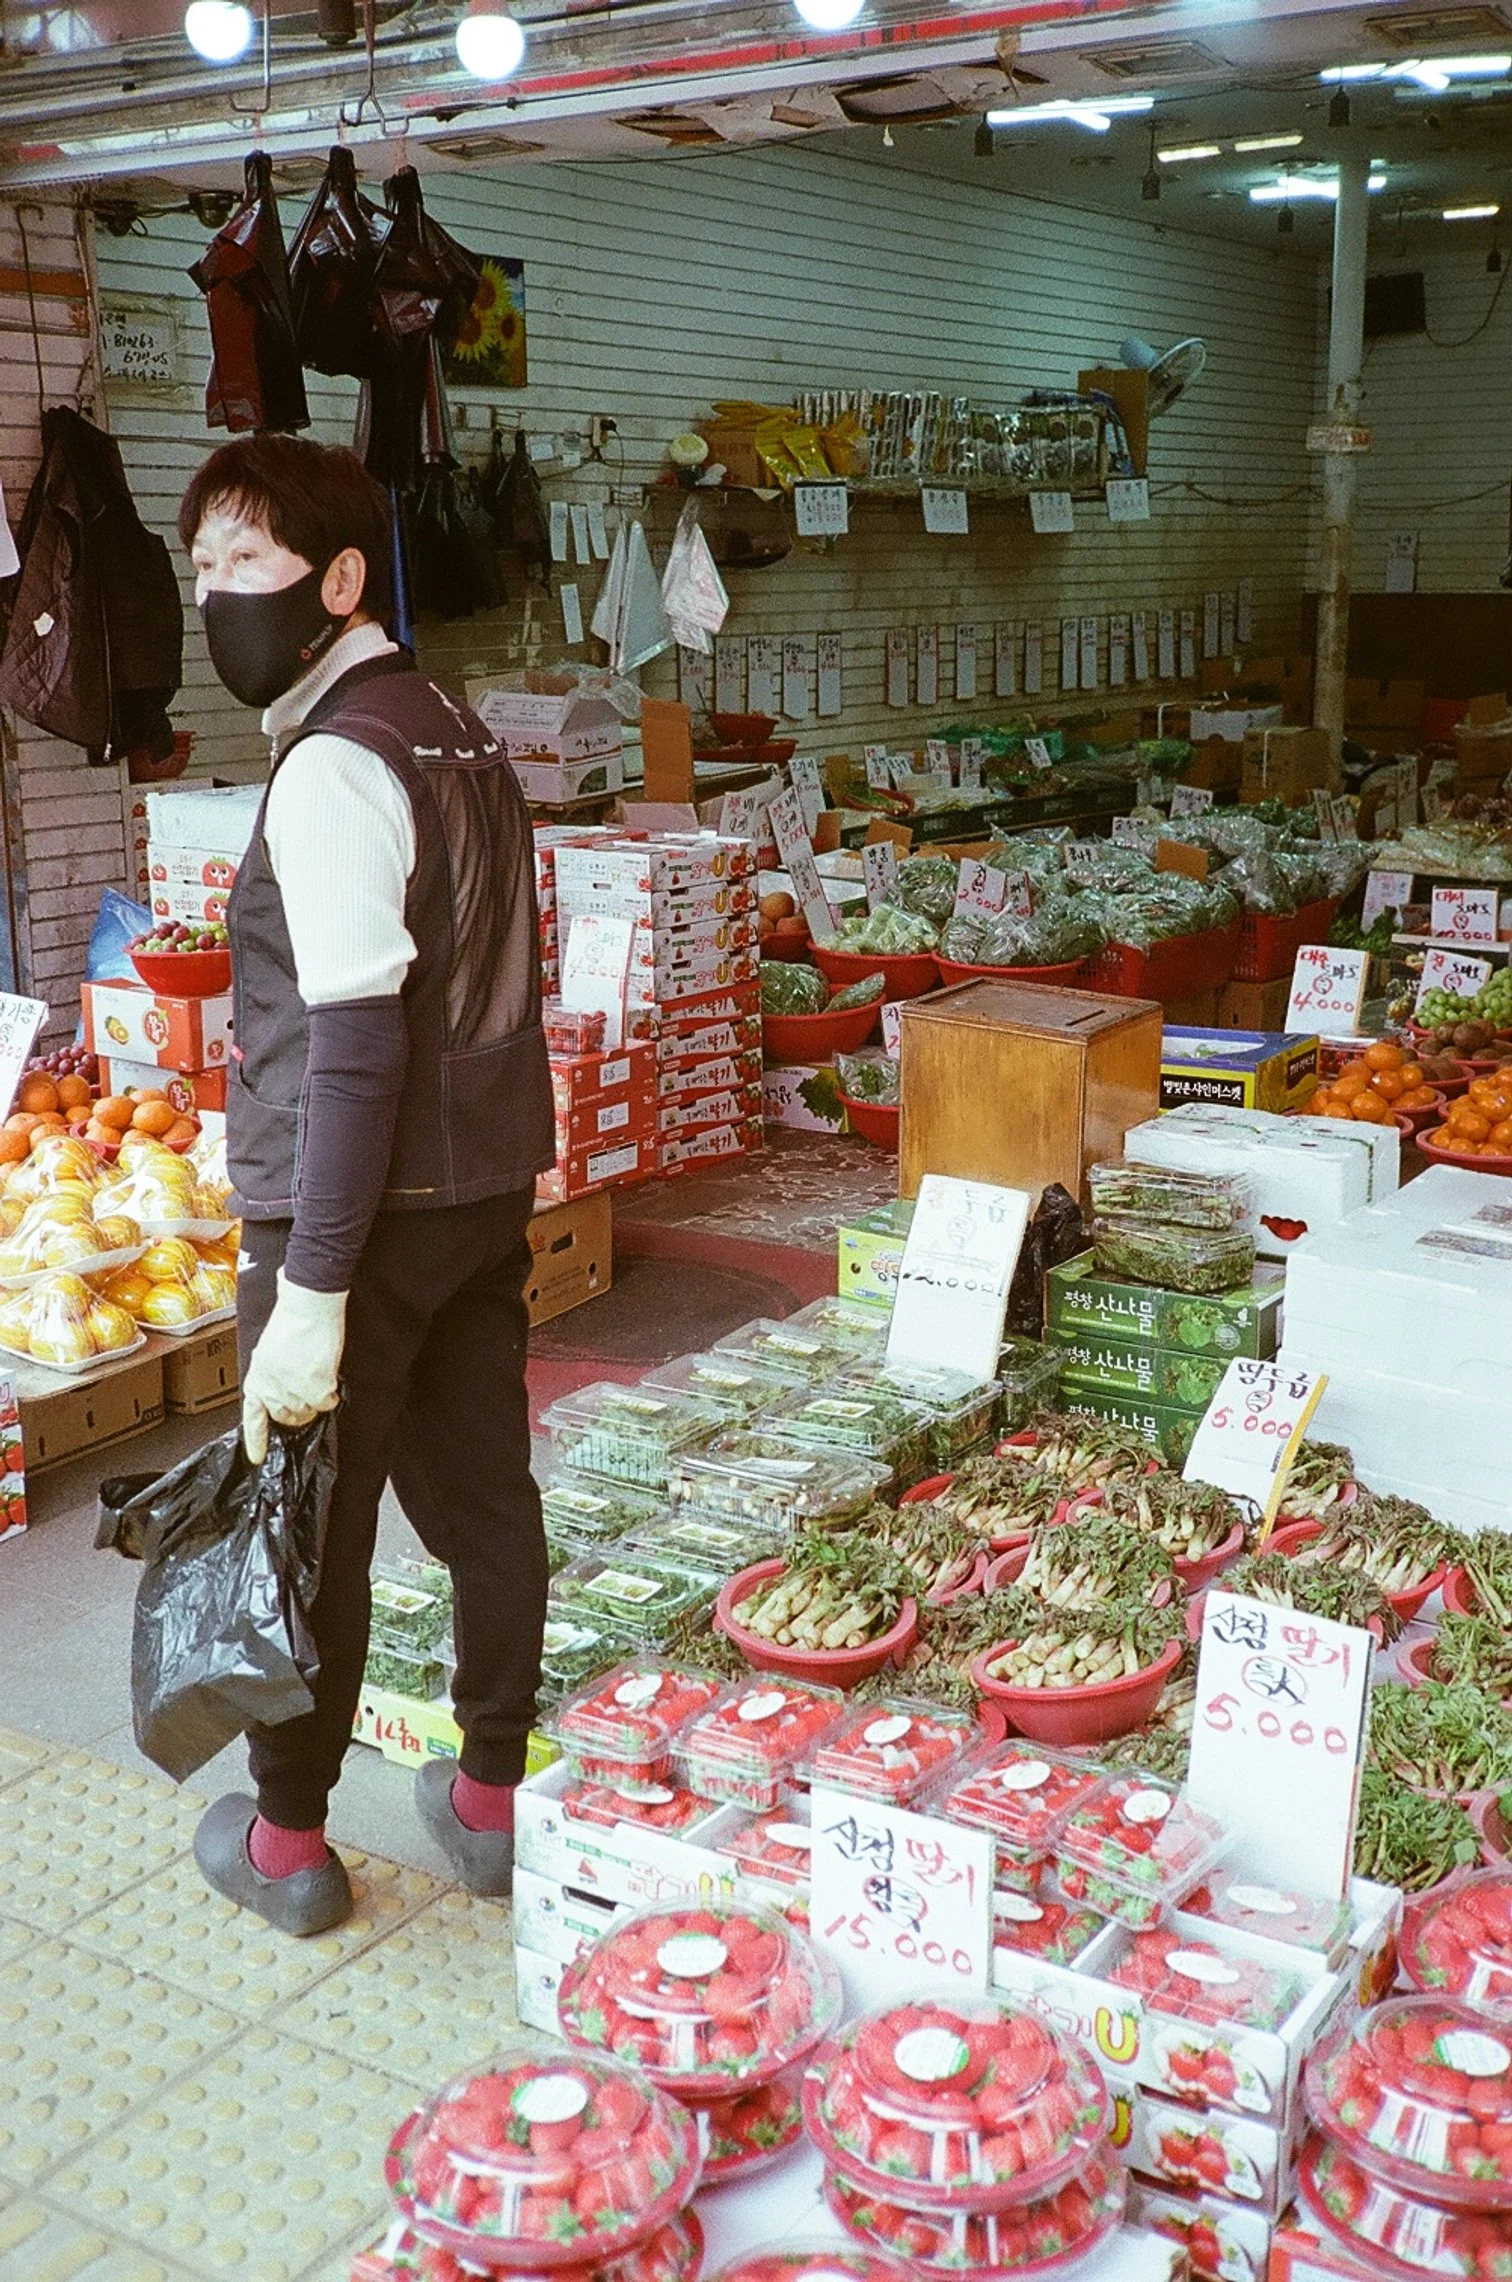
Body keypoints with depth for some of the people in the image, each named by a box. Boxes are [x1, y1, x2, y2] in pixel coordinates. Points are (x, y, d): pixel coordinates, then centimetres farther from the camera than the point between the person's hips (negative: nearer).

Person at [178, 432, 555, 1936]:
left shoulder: (334, 767, -18)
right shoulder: (458, 735, 10)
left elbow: (355, 1046, -24)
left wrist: (312, 1297, -23)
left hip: (359, 1211, -8)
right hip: (489, 1190, 8)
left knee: (310, 1521, 6)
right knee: (483, 1490, 15)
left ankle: (285, 1842, 22)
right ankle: (492, 1797, 29)